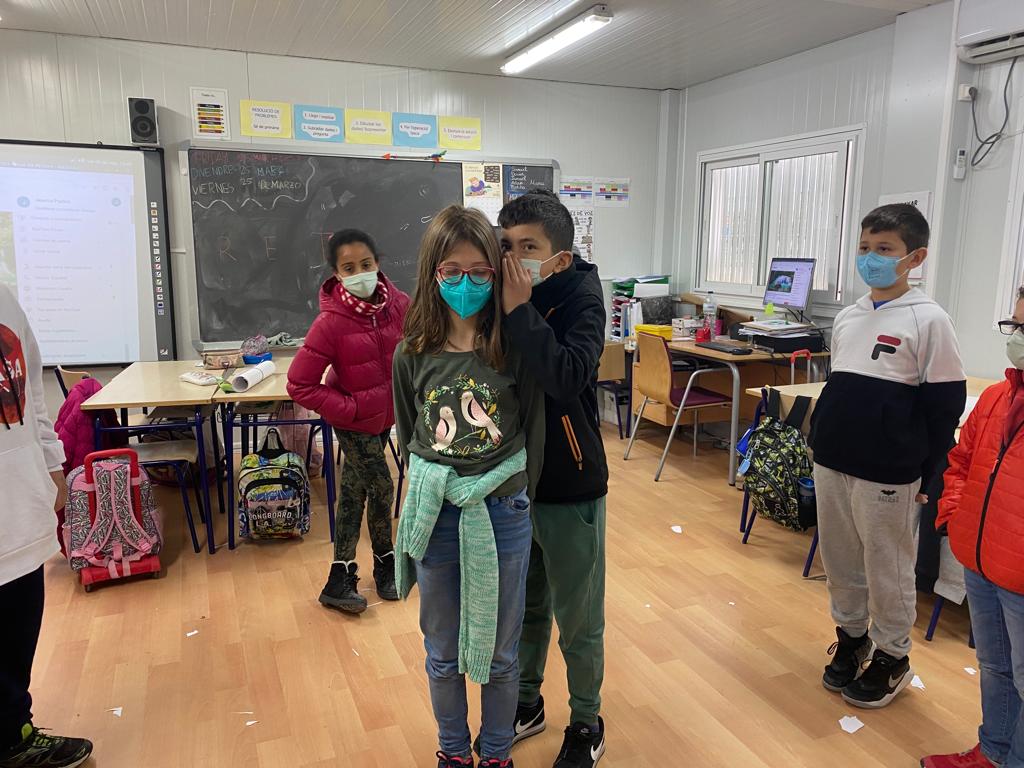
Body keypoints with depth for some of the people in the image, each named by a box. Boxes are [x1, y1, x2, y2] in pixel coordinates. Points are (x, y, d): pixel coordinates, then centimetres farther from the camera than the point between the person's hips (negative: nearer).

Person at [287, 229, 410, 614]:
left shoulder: (399, 304, -12)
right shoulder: (331, 322, -25)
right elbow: (300, 386, -21)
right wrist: (348, 408, -19)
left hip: (386, 414, 5)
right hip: (354, 421, -5)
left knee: (354, 491, 14)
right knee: (381, 487, -3)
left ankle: (341, 578, 29)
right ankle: (385, 563, 24)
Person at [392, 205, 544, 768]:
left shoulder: (513, 349, -9)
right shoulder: (413, 355, -3)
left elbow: (534, 431, -3)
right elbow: (407, 437, 7)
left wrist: (513, 499, -3)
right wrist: (433, 490, 1)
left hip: (502, 514, -1)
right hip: (435, 516, 2)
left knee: (499, 651, 15)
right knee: (443, 653, 18)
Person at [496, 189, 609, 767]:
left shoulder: (580, 299, -15)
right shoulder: (501, 299, -3)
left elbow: (569, 378, -33)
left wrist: (520, 309, -31)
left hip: (570, 488, -4)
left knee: (578, 621, 11)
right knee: (524, 607, 21)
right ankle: (527, 702, 44)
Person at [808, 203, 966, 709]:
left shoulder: (928, 320, -10)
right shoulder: (847, 317, 8)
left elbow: (946, 406, -8)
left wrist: (923, 476, -8)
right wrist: (820, 444, 14)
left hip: (886, 475, -6)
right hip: (830, 466, 6)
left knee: (888, 571, 9)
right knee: (840, 563, 16)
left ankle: (892, 657, 28)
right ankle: (850, 637, 36)